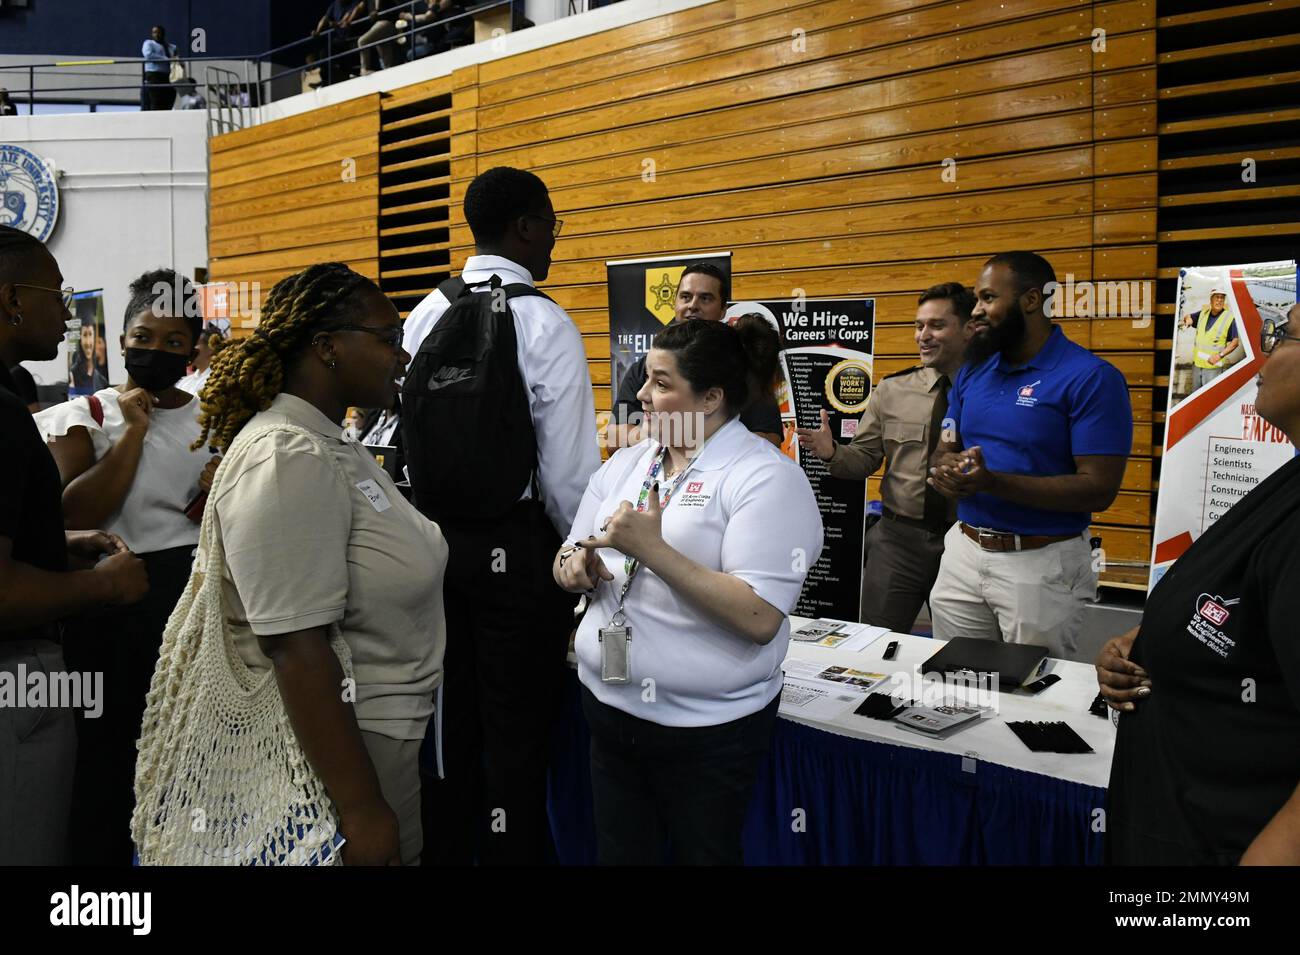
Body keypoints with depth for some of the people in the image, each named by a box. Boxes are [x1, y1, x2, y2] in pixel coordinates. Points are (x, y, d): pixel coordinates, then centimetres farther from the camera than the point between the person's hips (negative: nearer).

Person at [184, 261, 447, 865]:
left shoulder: (332, 446, 9)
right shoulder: (289, 460, -21)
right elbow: (295, 650, -25)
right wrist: (361, 810, -23)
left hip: (390, 727, 9)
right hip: (333, 738, -9)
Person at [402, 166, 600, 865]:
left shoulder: (425, 316, 4)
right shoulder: (544, 323, -14)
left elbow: (409, 434, 7)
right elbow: (569, 466, -16)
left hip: (436, 537, 6)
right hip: (517, 547, -6)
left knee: (451, 719, 19)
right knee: (516, 731, 6)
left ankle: (446, 847, 35)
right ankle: (510, 848, 19)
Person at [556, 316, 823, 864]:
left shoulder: (765, 478, -16)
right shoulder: (625, 463, 6)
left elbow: (759, 619, -24)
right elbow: (572, 554, 12)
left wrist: (652, 549, -27)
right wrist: (573, 564, -12)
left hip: (707, 729, -6)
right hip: (608, 706, 6)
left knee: (701, 855, 14)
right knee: (618, 854, 20)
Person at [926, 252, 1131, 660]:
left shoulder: (1091, 378, -12)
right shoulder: (972, 373, 9)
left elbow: (1099, 489, -17)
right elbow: (944, 450, 14)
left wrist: (992, 482, -26)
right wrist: (946, 471, -12)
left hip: (1042, 563, -6)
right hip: (962, 552, 6)